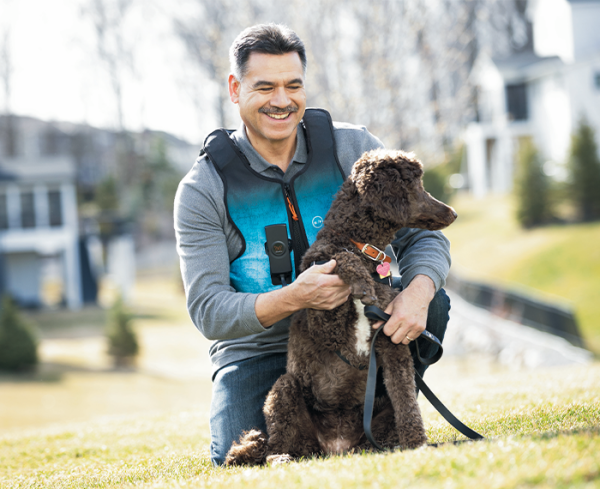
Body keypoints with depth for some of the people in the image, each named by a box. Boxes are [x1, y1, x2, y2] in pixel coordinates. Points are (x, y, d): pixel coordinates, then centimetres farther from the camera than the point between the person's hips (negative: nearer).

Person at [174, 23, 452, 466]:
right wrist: (292, 298, -35)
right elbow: (208, 312, -15)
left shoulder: (352, 147, -4)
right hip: (258, 352, -1)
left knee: (431, 303, -25)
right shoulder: (203, 189, -9)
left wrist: (418, 292, -31)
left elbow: (425, 235, -5)